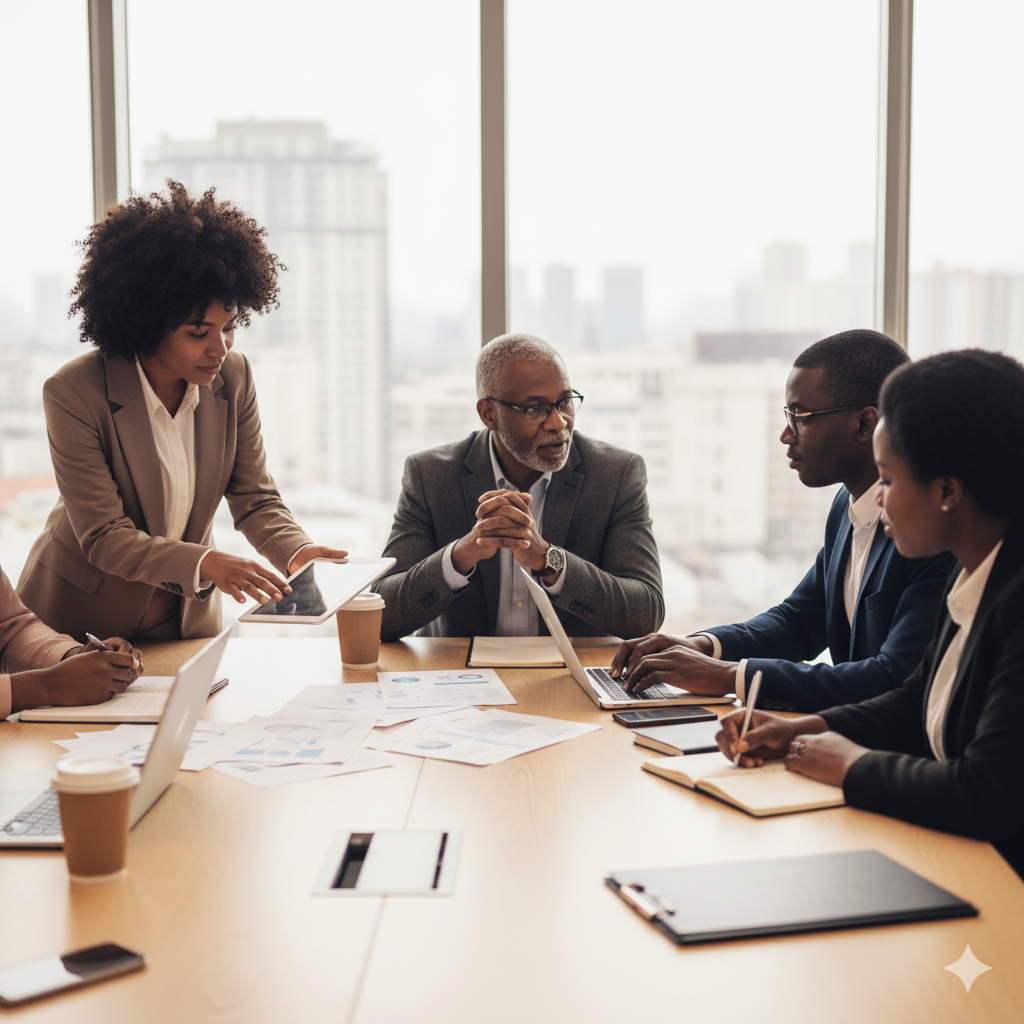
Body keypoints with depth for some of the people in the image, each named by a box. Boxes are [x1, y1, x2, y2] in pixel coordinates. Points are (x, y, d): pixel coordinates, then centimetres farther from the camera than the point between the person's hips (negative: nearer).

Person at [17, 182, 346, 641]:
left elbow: (255, 499, -1)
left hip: (189, 612, 3)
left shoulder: (233, 376, -7)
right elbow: (103, 538, -22)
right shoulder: (74, 393, -20)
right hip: (83, 614, -3)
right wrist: (206, 563, -37)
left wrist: (297, 550, -22)